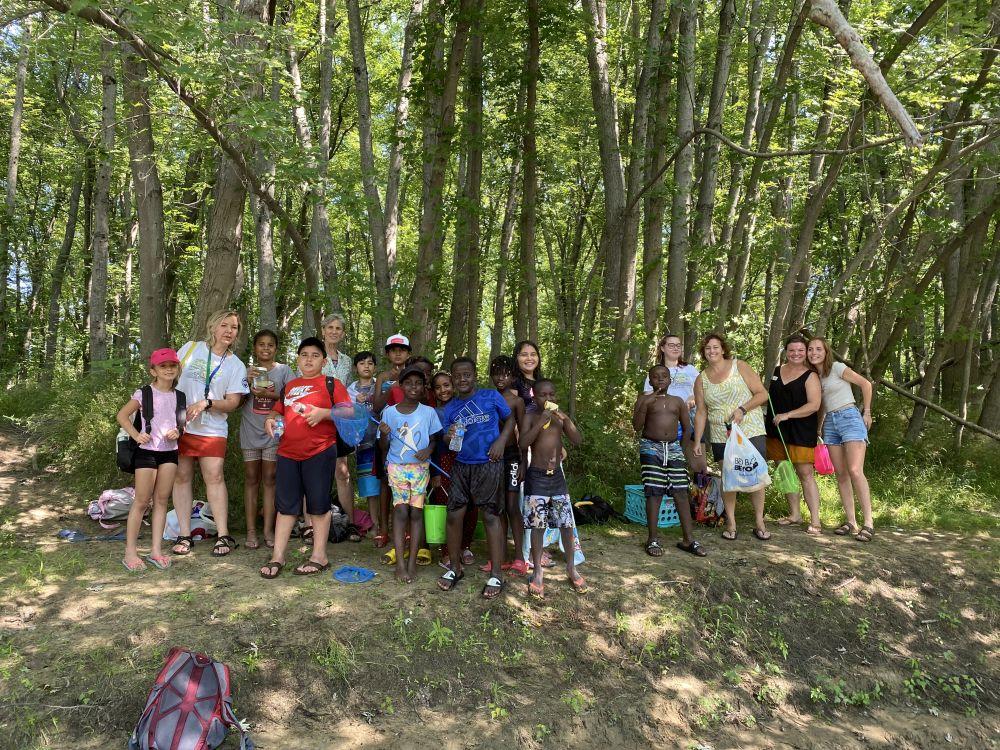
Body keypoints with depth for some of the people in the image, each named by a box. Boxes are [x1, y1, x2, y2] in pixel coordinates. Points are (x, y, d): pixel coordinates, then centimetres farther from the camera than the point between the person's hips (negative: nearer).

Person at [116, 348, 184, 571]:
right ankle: (130, 552, 8)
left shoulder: (178, 396, 7)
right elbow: (122, 415, -3)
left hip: (169, 452, 4)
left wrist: (177, 431, -5)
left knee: (162, 500, 7)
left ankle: (156, 550, 14)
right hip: (147, 451, -4)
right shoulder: (144, 393, -6)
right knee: (141, 502, -1)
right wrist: (136, 435, -15)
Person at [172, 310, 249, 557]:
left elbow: (233, 402, -1)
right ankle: (184, 535, 12)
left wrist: (206, 403, -17)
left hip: (212, 429, -1)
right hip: (179, 424, 1)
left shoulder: (236, 366, 4)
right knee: (181, 477, 4)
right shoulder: (191, 348, 5)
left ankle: (223, 536, -2)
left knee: (214, 477, -8)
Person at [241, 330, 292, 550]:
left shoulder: (283, 370, 3)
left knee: (269, 479, 1)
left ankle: (268, 530, 5)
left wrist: (268, 394, -16)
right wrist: (247, 382, -11)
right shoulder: (247, 371, 7)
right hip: (250, 431, 1)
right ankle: (251, 531, 7)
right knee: (251, 479, 4)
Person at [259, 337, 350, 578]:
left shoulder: (331, 383, 2)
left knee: (318, 504, 3)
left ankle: (319, 556, 12)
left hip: (319, 452, -5)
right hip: (288, 452, 5)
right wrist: (270, 420, 5)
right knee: (285, 504, 8)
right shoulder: (290, 386, 17)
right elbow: (278, 410, 27)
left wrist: (323, 413, -18)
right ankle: (277, 557, 15)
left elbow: (349, 412, -5)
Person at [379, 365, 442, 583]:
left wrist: (429, 450, -13)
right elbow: (385, 447, 3)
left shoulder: (428, 412, 0)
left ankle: (412, 562, 7)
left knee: (416, 512, 1)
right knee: (400, 511, -6)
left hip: (420, 467, 1)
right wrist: (383, 434, -18)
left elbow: (434, 439, 8)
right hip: (397, 467, -1)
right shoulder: (389, 412, -1)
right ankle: (400, 563, -3)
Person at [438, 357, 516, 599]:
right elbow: (446, 439, 10)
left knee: (491, 517, -3)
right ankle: (455, 568, 19)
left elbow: (510, 419, 6)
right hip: (461, 466, 4)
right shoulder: (450, 408, 7)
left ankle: (496, 576, 3)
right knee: (454, 515, 2)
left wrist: (501, 440, -10)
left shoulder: (492, 396, -2)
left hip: (489, 465, -4)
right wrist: (449, 436, -14)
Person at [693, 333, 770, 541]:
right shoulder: (701, 380, 8)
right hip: (721, 436, 2)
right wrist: (697, 441, 3)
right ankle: (731, 523, 11)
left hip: (750, 430, -2)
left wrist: (742, 409, -15)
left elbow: (762, 394, -1)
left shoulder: (740, 367, 0)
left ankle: (759, 522, 9)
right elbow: (701, 412, 8)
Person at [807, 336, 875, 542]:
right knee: (841, 474, 3)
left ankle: (868, 522, -14)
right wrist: (819, 426, 12)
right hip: (830, 423, 7)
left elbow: (866, 384, -3)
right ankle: (851, 522, 7)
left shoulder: (837, 368, -4)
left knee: (855, 471, -17)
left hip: (849, 417, -7)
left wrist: (867, 413, -1)